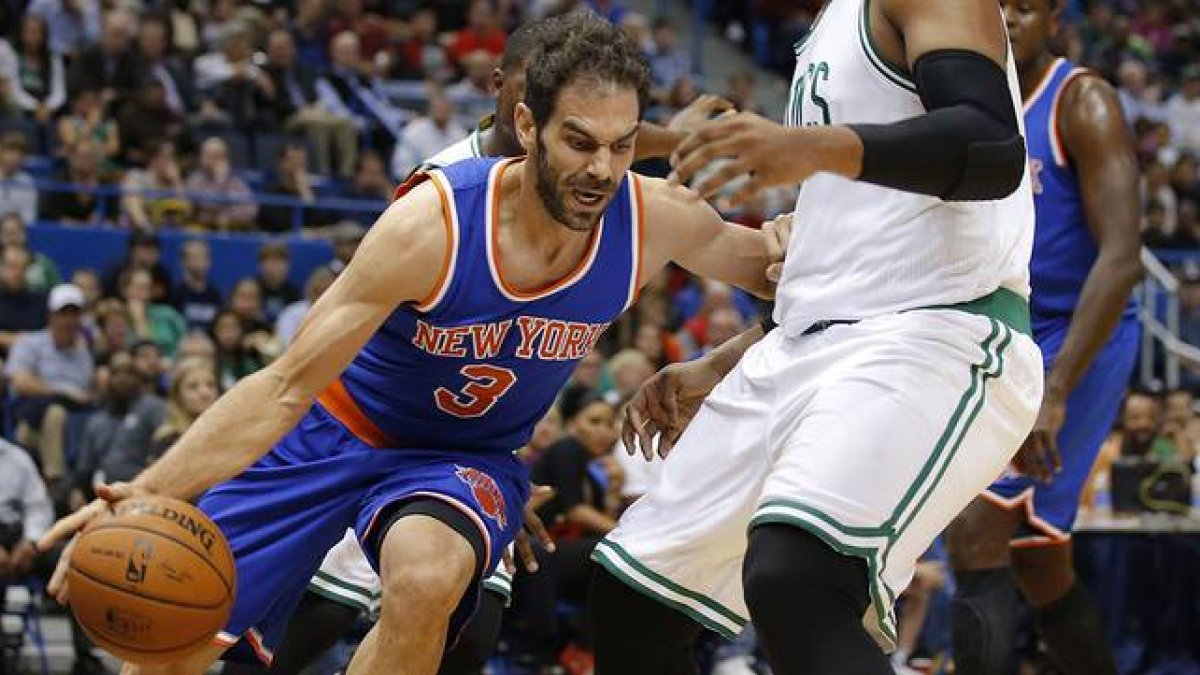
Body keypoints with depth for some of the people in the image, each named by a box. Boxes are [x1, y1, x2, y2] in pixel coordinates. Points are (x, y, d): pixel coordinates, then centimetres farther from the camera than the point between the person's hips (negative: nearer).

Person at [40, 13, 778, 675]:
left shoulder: (657, 221, -21)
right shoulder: (433, 224, -31)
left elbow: (767, 262, 2)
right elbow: (287, 386, -29)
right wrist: (147, 493, -39)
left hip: (467, 457, 1)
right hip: (337, 429, -1)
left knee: (426, 580, -36)